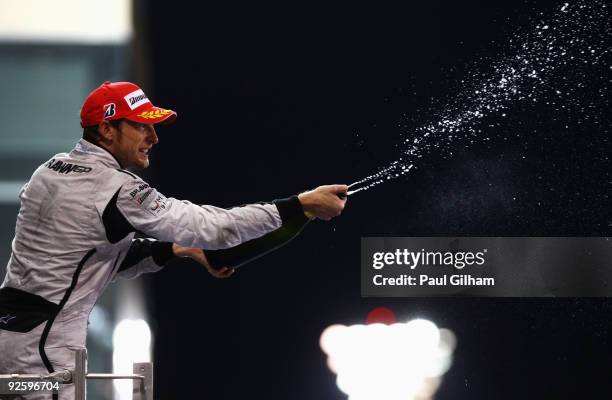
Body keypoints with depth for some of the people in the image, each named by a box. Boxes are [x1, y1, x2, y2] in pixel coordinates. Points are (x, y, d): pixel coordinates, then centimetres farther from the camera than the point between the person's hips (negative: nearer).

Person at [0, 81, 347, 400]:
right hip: (43, 346, -9)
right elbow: (210, 225, -16)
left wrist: (177, 249, 9)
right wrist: (302, 205, -13)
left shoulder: (53, 169, 12)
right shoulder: (116, 190, -16)